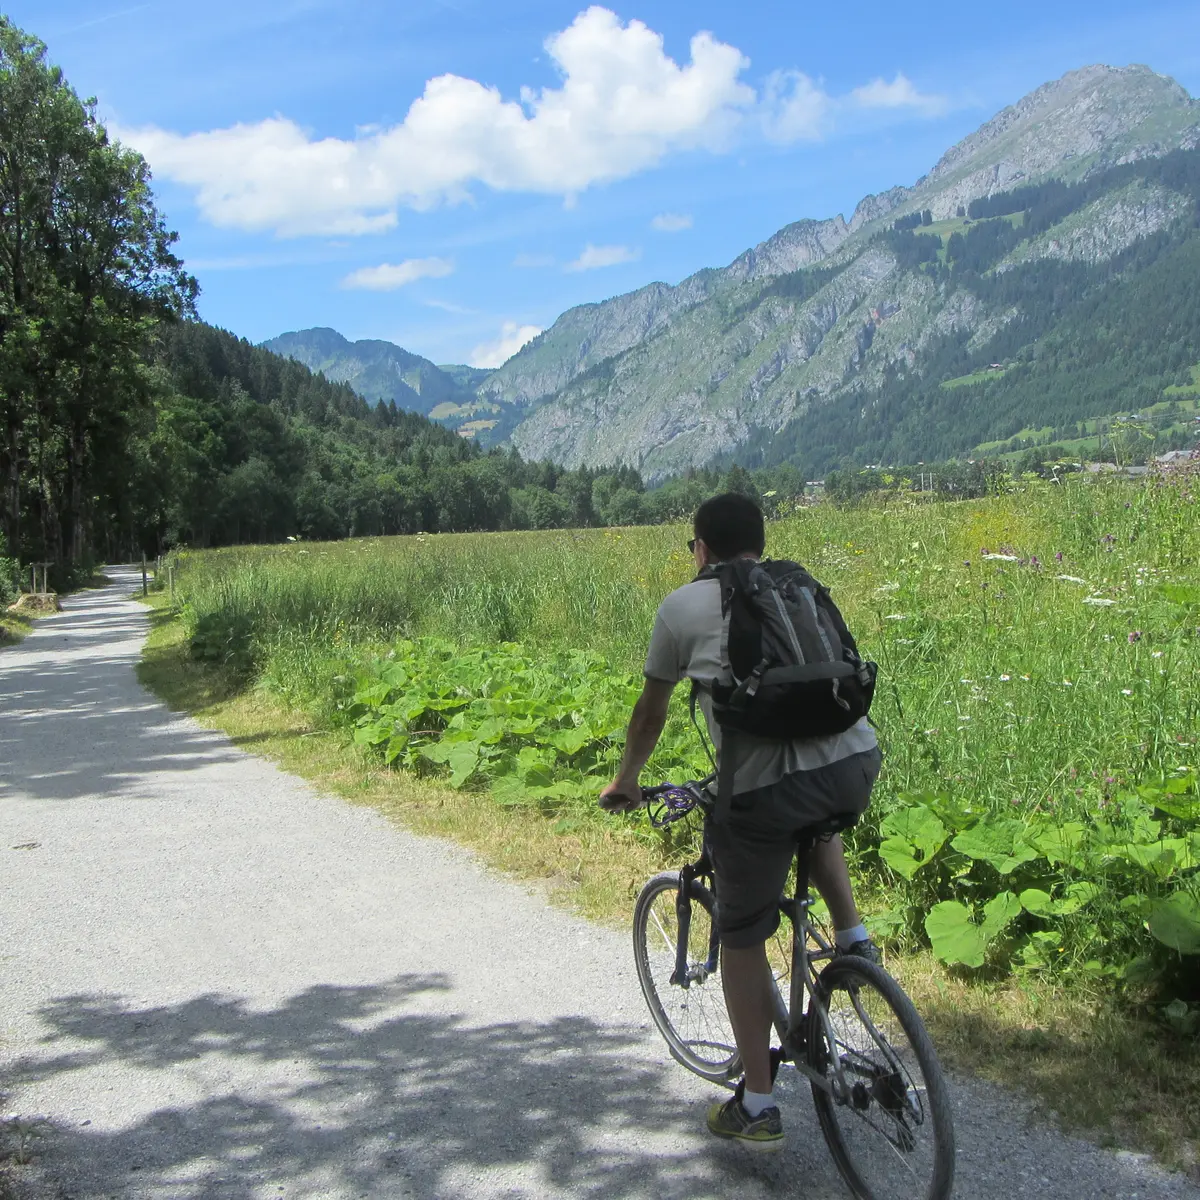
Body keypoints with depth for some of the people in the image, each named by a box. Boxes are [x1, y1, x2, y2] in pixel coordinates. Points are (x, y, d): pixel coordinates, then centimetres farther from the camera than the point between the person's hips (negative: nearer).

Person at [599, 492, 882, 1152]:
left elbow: (650, 711, 21)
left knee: (741, 937, 16)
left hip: (762, 787, -4)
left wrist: (625, 781, 39)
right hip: (856, 763, 5)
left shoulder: (682, 607, 12)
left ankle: (756, 1108, 23)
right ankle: (854, 938, 25)